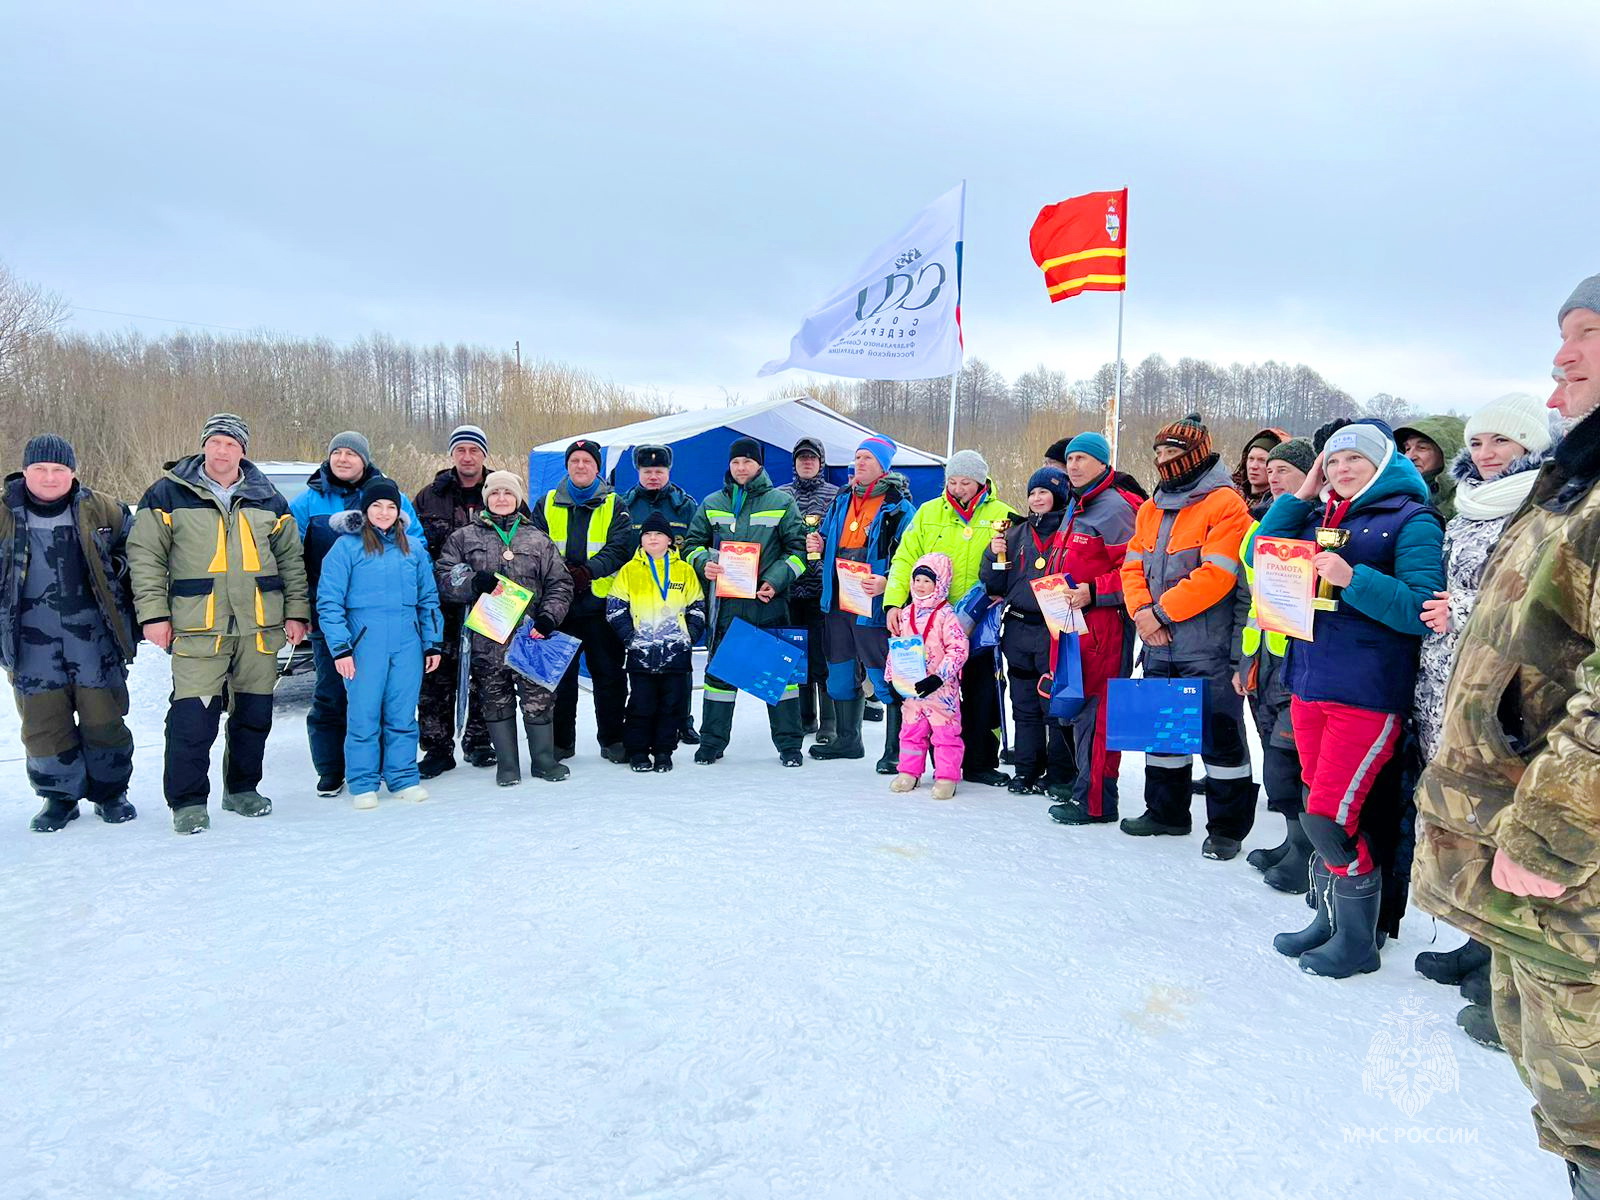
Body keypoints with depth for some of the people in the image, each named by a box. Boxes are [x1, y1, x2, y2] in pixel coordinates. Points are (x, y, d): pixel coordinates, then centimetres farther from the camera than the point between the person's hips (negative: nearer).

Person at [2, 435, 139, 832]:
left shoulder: (103, 510, 1)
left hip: (93, 635, -1)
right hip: (32, 641, 1)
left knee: (104, 718, 3)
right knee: (43, 725, 5)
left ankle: (111, 793, 19)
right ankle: (59, 797, 20)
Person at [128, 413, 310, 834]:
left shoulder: (267, 498, 10)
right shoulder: (169, 494, 3)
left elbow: (291, 558, 13)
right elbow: (145, 555, 2)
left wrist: (296, 611, 7)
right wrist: (153, 613, -5)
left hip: (260, 626, 3)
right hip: (197, 626, -3)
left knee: (254, 713, 10)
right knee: (193, 716, -8)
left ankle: (242, 788, 26)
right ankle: (188, 801, 6)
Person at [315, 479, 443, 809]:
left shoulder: (413, 548, 11)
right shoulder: (346, 546, -2)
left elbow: (428, 598, 15)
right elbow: (328, 601, -4)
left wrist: (432, 643, 10)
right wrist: (340, 648, -9)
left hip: (407, 645, 3)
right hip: (364, 643, -3)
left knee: (403, 716, 8)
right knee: (363, 716, 1)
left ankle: (404, 778, 19)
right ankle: (363, 784, 13)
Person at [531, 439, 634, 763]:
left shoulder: (614, 506, 6)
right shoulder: (547, 505, 11)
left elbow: (620, 548, -7)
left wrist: (587, 571, -23)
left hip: (601, 602, -1)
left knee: (609, 674, 3)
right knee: (560, 675, 8)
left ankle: (612, 739, 15)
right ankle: (560, 740, 19)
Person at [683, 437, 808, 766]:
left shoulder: (781, 502, 5)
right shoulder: (712, 504, 12)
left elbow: (798, 548, 3)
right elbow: (694, 542, 16)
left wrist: (776, 580, -10)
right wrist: (703, 562, -6)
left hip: (769, 602, -2)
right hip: (725, 602, 2)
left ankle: (788, 742, 13)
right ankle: (712, 740, 18)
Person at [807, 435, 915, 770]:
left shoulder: (898, 506, -6)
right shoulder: (842, 499, 14)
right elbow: (828, 541, 26)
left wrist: (887, 583, -25)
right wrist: (818, 546, 4)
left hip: (874, 607, -7)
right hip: (837, 603, 7)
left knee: (886, 679, -5)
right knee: (840, 674, 16)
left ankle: (896, 750, 5)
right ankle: (847, 739, 31)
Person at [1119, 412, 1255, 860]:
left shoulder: (1225, 504, -10)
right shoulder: (1151, 509, 14)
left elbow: (1215, 575, -19)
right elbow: (1133, 566, 11)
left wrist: (1161, 611, -17)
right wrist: (1141, 610, -8)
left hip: (1208, 647, -8)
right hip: (1159, 644, 8)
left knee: (1220, 733, 0)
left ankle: (1227, 826, 11)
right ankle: (1165, 811, 31)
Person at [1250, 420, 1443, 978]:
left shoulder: (1411, 519, -4)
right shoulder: (1319, 517, 15)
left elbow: (1421, 609, -13)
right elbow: (1259, 556, 7)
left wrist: (1352, 578, -23)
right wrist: (1301, 495, 6)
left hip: (1367, 695, -6)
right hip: (1308, 685, 6)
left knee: (1327, 818, -7)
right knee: (1319, 811, 13)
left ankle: (1359, 940, 11)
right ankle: (1329, 920, 29)